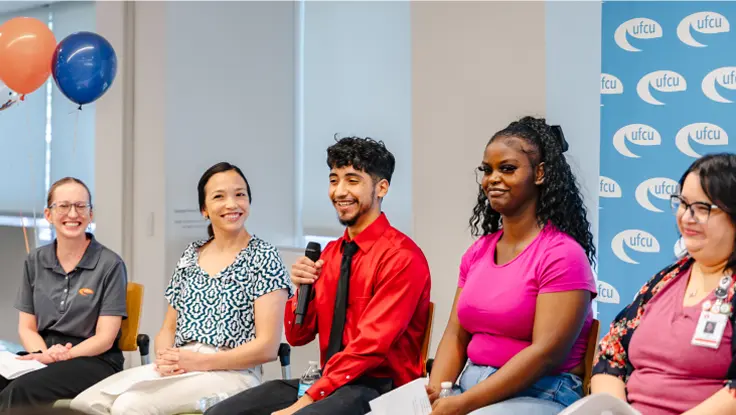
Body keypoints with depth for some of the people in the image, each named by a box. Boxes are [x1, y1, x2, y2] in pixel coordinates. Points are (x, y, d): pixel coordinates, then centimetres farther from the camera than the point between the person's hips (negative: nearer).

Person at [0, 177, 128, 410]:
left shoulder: (110, 265, -4)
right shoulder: (35, 261, 11)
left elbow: (105, 338, -8)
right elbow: (27, 328, 10)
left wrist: (60, 356, -22)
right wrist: (42, 353, -13)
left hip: (95, 361, -4)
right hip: (44, 358, 4)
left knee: (21, 390, -33)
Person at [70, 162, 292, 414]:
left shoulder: (263, 258, -1)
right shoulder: (190, 257, 17)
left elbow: (267, 347, -8)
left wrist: (199, 361, -16)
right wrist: (164, 358, -6)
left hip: (232, 373, -5)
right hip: (177, 370, 5)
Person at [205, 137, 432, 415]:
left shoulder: (402, 256, -11)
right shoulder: (330, 253, 12)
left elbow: (370, 344, -17)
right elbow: (298, 337, 14)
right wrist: (303, 289, -6)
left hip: (378, 388, -7)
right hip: (330, 381, 7)